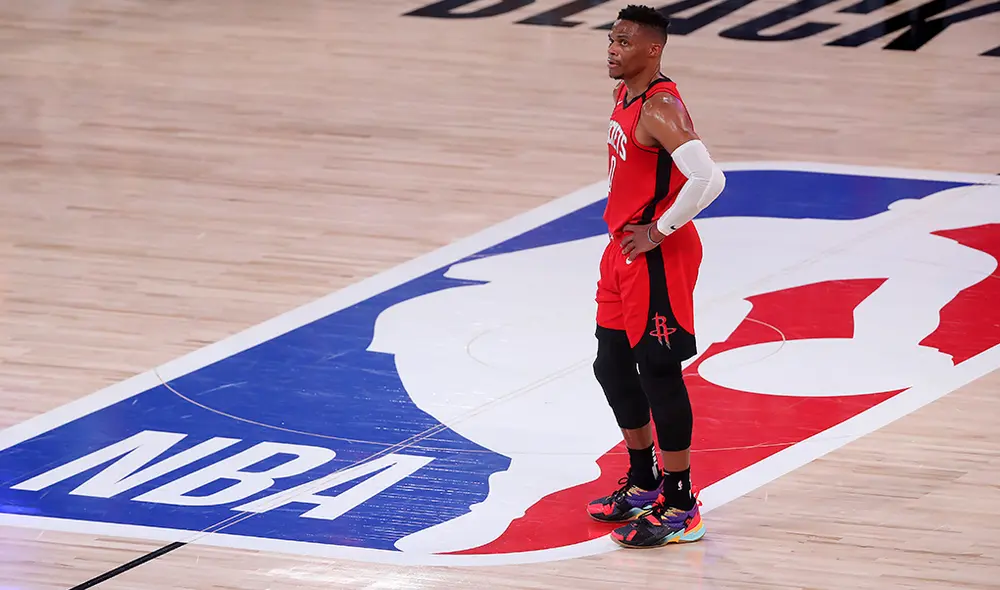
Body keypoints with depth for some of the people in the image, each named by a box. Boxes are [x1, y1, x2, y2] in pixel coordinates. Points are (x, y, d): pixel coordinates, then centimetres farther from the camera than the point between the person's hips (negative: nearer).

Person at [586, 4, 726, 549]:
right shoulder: (625, 95, 9)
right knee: (613, 367, 17)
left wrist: (659, 231, -22)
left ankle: (680, 509, 1)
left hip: (659, 258, -10)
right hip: (624, 249, 10)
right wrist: (627, 229, 15)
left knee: (659, 373, -5)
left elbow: (708, 179, -34)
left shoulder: (661, 109, -22)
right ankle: (643, 485, 33)